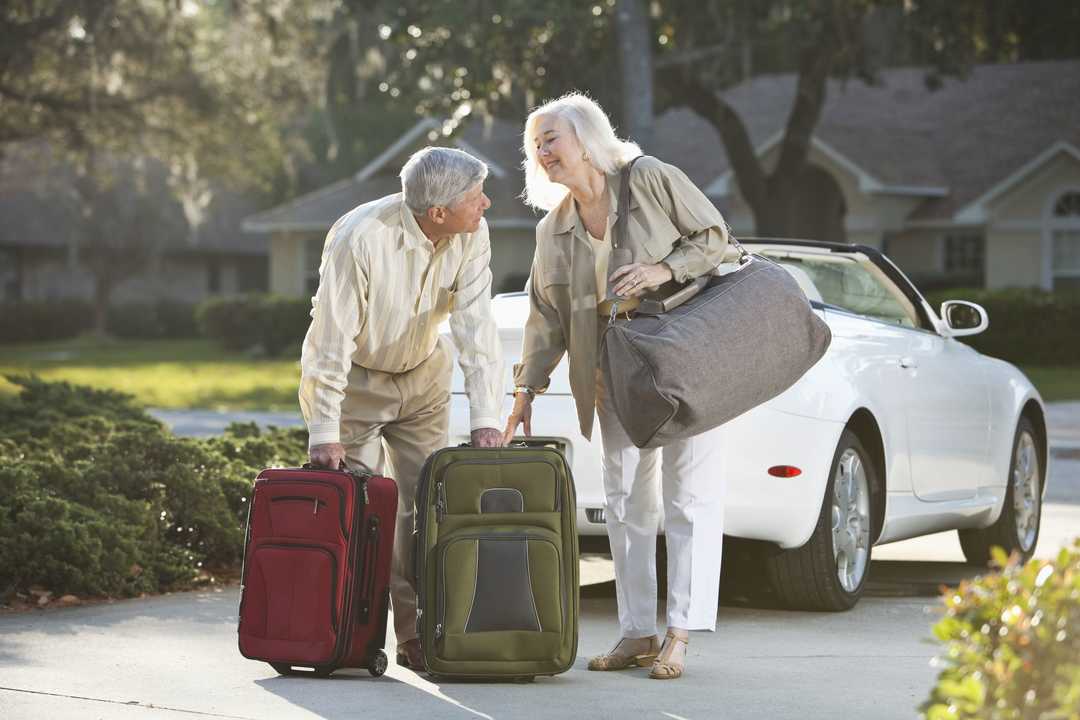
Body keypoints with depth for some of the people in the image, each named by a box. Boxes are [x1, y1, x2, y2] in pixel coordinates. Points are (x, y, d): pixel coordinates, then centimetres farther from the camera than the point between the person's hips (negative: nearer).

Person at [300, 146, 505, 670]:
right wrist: (324, 434, -27)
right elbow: (330, 341, -27)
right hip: (354, 378, -4)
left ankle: (419, 636, 3)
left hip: (423, 376, 4)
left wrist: (486, 420, -27)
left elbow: (477, 329, -19)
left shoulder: (472, 237, -18)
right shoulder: (361, 238, -32)